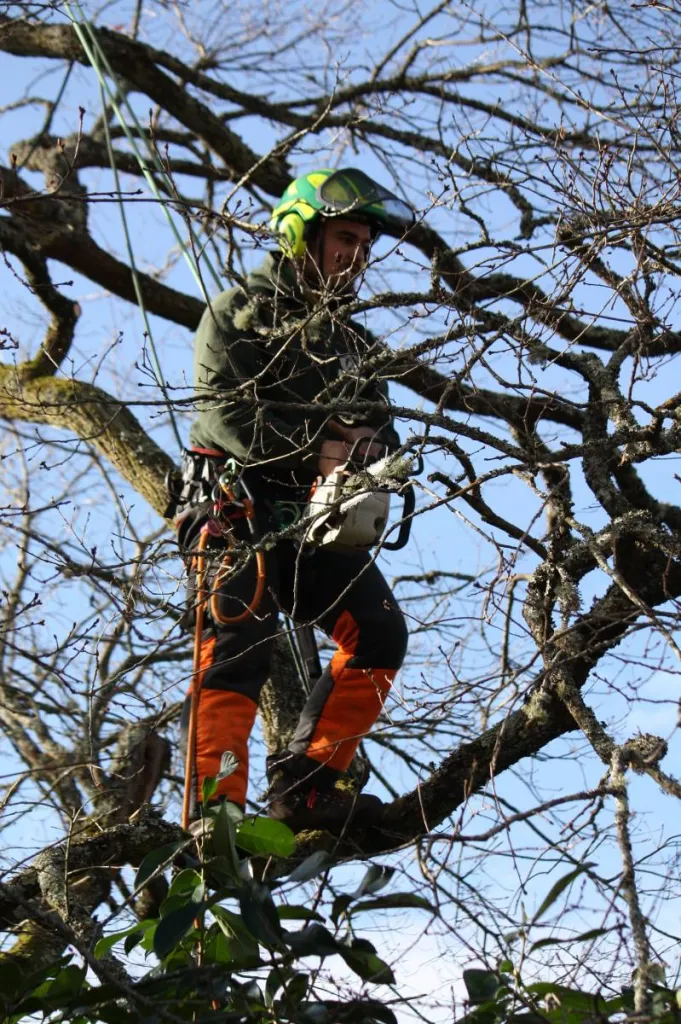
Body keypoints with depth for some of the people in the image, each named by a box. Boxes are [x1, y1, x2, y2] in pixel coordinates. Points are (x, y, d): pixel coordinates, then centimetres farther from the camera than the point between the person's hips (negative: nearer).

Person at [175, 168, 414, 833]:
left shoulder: (353, 344, 26)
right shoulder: (238, 313, 6)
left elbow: (383, 428, 15)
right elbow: (224, 409, -9)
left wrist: (368, 442, -11)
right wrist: (313, 454, -19)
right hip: (240, 508, -6)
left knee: (378, 632, -13)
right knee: (235, 651, -19)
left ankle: (304, 786, -10)